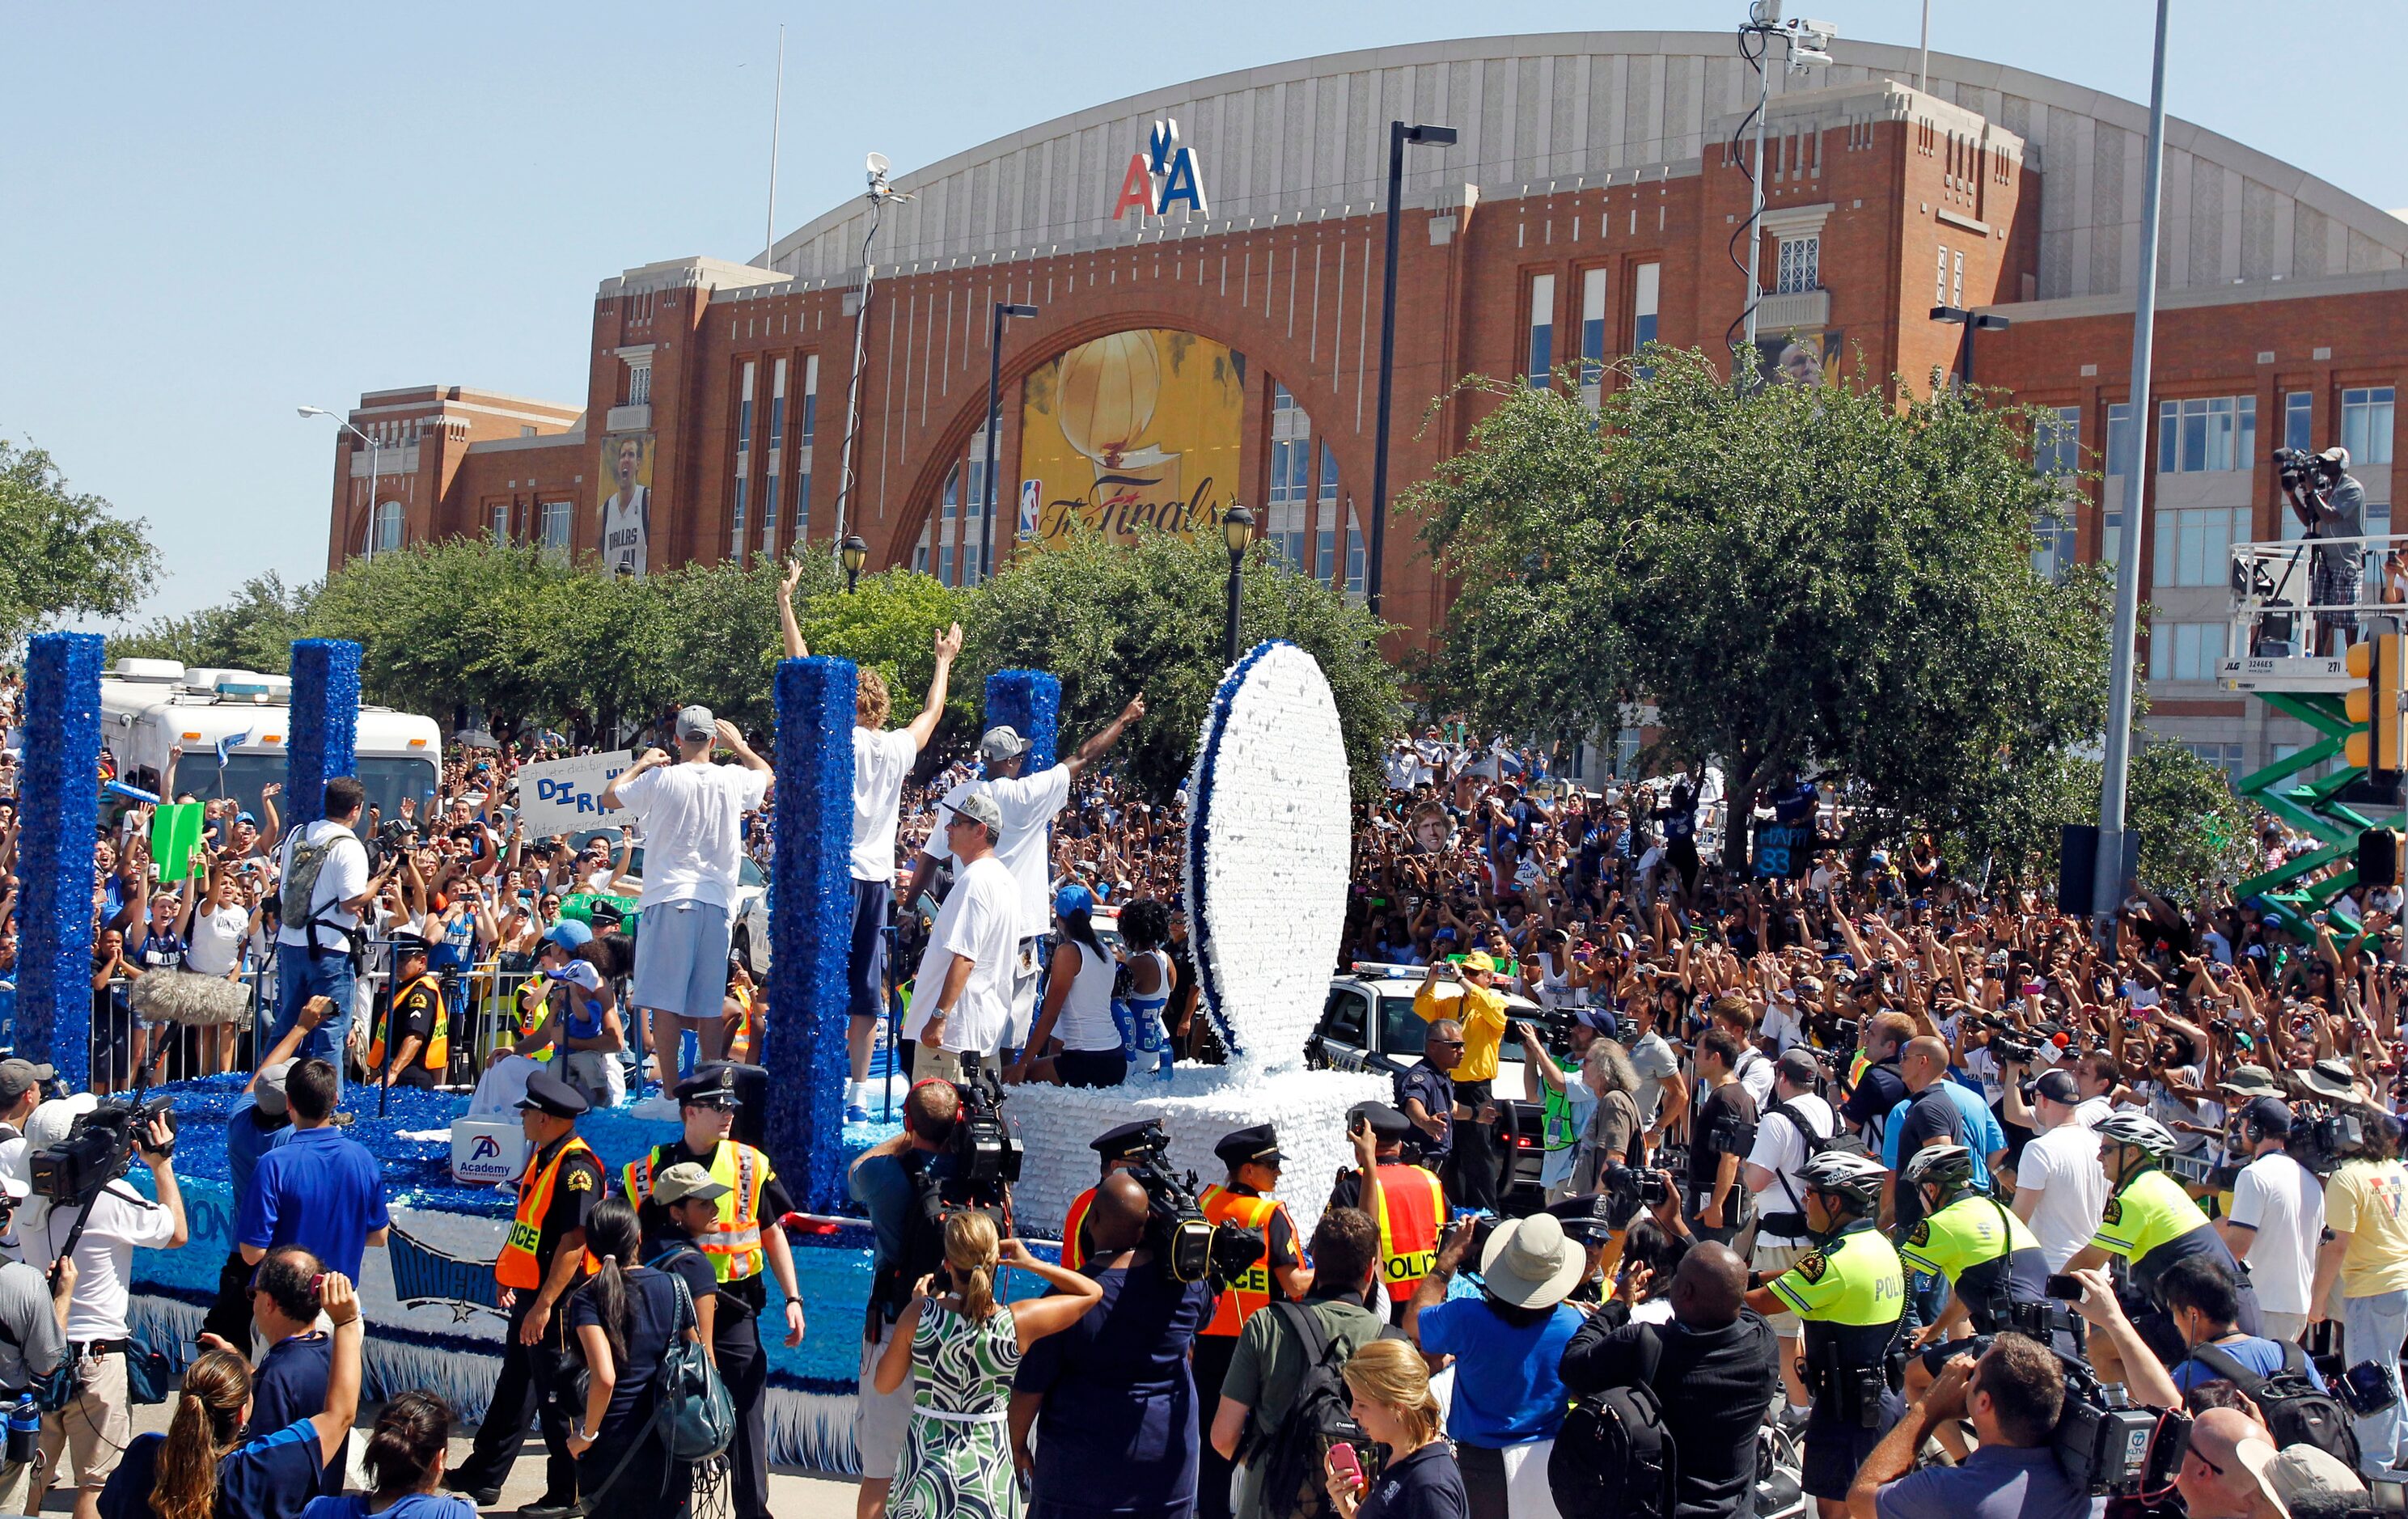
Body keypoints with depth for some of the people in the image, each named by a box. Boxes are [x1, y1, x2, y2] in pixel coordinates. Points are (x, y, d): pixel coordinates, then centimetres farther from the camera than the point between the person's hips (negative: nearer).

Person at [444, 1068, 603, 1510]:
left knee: (556, 1399, -1)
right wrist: (510, 1277, 21)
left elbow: (574, 1242, -25)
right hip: (529, 1297, 10)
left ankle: (567, 1494, 9)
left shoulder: (576, 1166, -20)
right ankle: (481, 1478, 30)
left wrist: (544, 1304, -27)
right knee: (512, 1390, 19)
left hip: (554, 1305, -10)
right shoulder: (544, 1157, 11)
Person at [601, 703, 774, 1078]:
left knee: (666, 1002, -2)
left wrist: (642, 763, 20)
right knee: (709, 1005, 9)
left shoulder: (661, 779, -6)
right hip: (715, 901, 3)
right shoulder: (734, 780, 3)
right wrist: (739, 744, 38)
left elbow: (608, 798, 9)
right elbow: (766, 775, 27)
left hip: (669, 898, -3)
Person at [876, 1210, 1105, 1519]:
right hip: (989, 1471, 0)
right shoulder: (1018, 1322, -14)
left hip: (923, 1468, 1)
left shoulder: (919, 1314, -13)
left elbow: (884, 1384, 3)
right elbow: (1093, 1292, 0)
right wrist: (1032, 1264, 4)